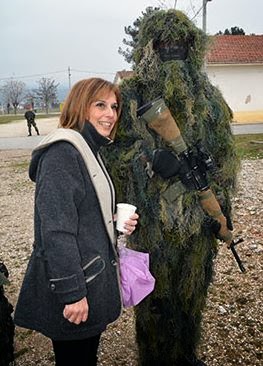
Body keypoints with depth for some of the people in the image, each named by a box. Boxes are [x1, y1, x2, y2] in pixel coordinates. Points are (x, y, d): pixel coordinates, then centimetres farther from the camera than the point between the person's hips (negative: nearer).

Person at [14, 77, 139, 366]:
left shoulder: (90, 150, 12)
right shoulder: (62, 152, -19)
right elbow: (56, 230, -24)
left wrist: (117, 222, 2)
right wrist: (72, 293, -22)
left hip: (94, 278, 9)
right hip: (73, 288, -9)